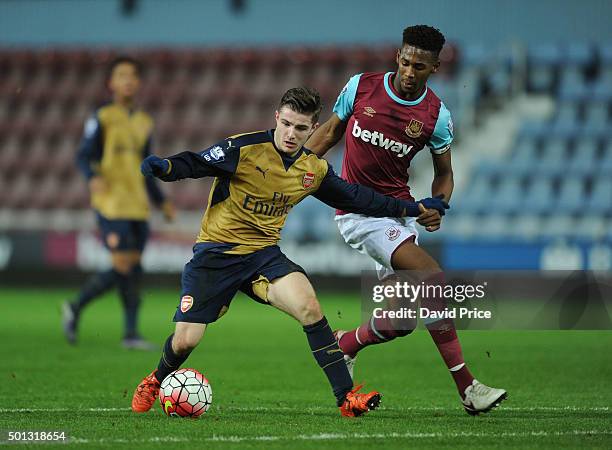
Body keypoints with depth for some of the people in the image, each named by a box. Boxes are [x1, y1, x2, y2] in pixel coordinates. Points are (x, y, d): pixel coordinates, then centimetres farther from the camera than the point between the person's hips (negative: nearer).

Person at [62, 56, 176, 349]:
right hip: (111, 205, -7)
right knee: (124, 267, -13)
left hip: (138, 205, 7)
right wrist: (93, 178, -28)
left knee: (132, 268, 0)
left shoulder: (144, 123, 17)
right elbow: (83, 157, -7)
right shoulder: (102, 119, -2)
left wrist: (162, 202, 20)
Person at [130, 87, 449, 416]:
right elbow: (196, 164, -17)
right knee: (185, 340, -9)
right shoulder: (244, 149, -14)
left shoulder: (315, 170, 3)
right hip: (216, 251, -3)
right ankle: (156, 380, 27)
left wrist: (412, 208, 20)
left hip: (263, 253, 3)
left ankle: (346, 397, -20)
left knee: (309, 306, -24)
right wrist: (165, 167, -40)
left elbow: (355, 198, 17)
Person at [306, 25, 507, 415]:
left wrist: (437, 208, -10)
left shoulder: (436, 115, -2)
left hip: (401, 212, 4)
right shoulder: (361, 87, -6)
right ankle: (467, 387, -18)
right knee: (433, 277, -23)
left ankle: (344, 345, 30)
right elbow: (330, 132, 9)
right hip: (358, 211, -4)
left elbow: (444, 173, 9)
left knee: (403, 318, -1)